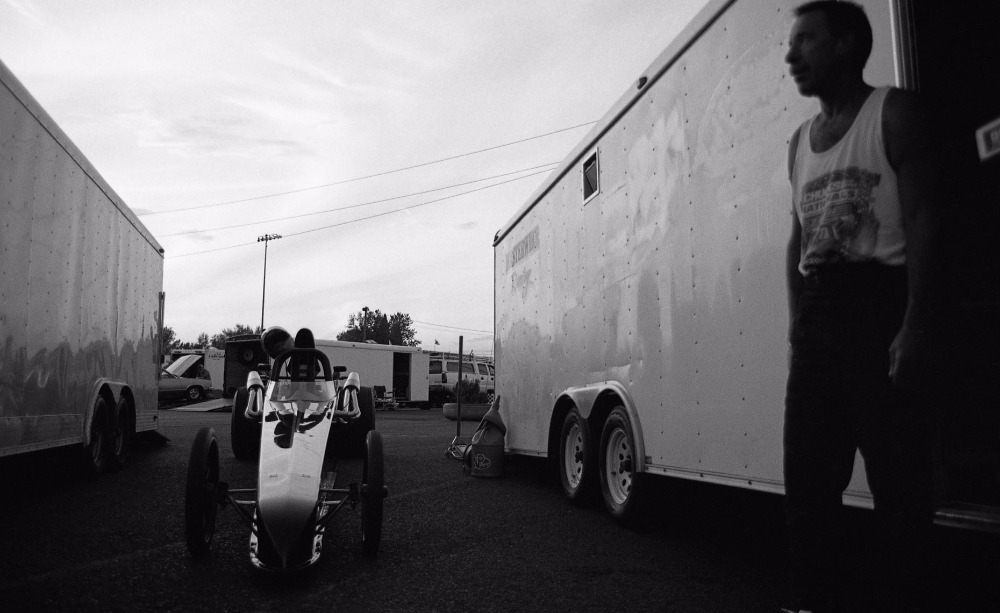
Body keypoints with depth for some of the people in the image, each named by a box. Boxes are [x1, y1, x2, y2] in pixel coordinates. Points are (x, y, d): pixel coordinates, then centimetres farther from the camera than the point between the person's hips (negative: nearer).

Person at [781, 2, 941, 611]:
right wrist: (798, 327, 10)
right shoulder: (801, 140, 20)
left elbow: (923, 219, -9)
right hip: (817, 314, 6)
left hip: (881, 300, -6)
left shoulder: (894, 112, 2)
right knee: (807, 474, 6)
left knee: (898, 476, -4)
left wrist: (915, 327, -19)